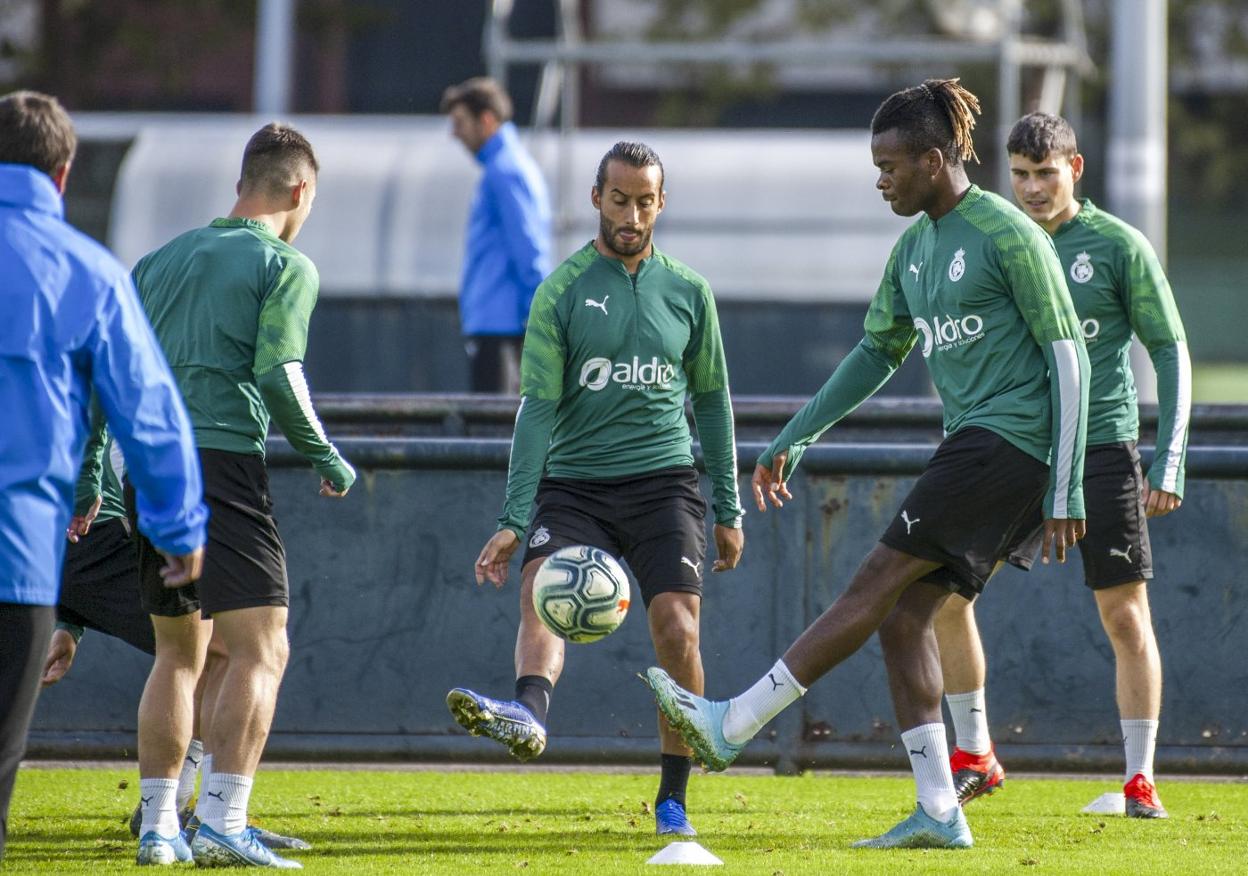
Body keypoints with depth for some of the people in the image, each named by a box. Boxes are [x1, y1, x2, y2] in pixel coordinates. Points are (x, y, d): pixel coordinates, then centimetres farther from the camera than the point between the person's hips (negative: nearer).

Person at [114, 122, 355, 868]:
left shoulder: (161, 260, 18)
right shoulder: (285, 265, -1)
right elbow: (278, 374, -12)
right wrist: (326, 458, 1)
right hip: (224, 463, -7)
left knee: (178, 652, 16)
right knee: (261, 650, -5)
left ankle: (157, 824, 12)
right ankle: (223, 824, -16)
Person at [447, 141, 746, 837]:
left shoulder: (689, 292, 8)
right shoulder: (562, 291, 1)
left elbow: (712, 401, 16)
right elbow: (538, 408, -3)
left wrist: (729, 510, 14)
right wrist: (514, 519, -10)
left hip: (665, 479, 1)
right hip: (575, 483, -1)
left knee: (677, 628, -13)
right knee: (542, 587, -28)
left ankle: (674, 797, -1)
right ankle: (529, 715, -55)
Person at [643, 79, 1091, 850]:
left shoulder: (1008, 236, -11)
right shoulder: (915, 246, 15)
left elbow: (1069, 360, -12)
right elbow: (878, 352, 26)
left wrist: (1067, 491, -17)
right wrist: (793, 440, 23)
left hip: (1013, 441, -9)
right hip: (973, 446, 9)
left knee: (880, 583, -11)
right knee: (904, 614, 1)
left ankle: (734, 727, -14)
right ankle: (939, 813, 0)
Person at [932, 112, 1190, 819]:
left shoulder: (1119, 247, -3)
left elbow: (1172, 352, -1)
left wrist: (1169, 463, -7)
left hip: (1102, 447, -4)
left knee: (1126, 614, -5)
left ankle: (1141, 779, 4)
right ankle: (975, 756, 10)